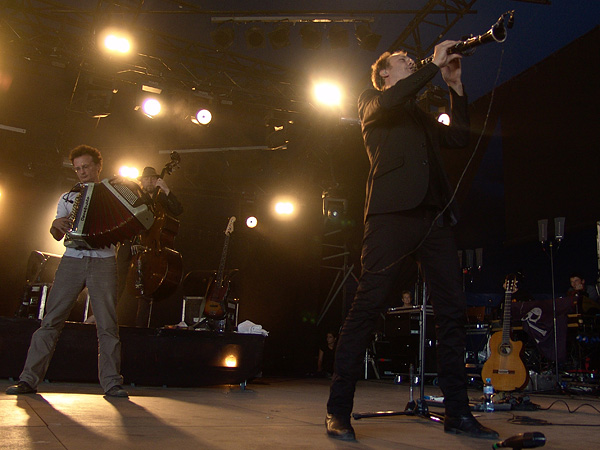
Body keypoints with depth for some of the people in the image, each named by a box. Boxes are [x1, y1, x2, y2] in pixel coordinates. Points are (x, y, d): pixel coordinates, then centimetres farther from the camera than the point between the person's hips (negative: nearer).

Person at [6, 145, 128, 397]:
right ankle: (29, 379, 5)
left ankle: (112, 383, -2)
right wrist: (57, 225, -9)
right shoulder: (68, 198, 20)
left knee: (107, 325, -6)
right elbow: (57, 235, 13)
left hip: (103, 261, -2)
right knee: (50, 321, -2)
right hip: (72, 260, 2)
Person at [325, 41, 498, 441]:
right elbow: (390, 99, -5)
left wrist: (455, 85, 24)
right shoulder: (372, 101, 17)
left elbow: (461, 137, 27)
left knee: (454, 308, -1)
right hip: (393, 210, -6)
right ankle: (339, 410, -6)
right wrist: (435, 65, 5)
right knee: (369, 304, -12)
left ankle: (458, 412, 8)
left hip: (435, 215, 6)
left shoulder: (421, 117, 34)